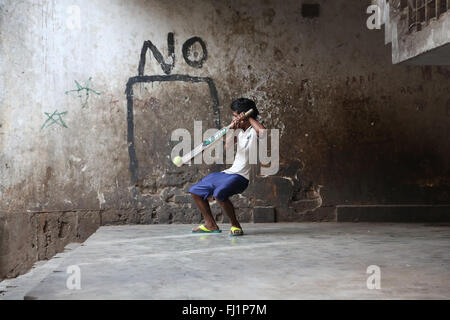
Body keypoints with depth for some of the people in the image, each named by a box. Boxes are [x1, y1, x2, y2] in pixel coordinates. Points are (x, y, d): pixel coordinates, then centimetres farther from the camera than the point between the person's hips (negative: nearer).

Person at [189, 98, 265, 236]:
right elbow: (227, 147, 13)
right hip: (228, 173, 10)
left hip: (241, 177, -10)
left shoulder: (254, 131, -9)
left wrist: (250, 118, -18)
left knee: (219, 193, -38)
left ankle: (235, 225, -17)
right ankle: (211, 225, 19)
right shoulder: (241, 131, 17)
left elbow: (263, 131, -33)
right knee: (195, 191, 14)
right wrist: (232, 130, -2)